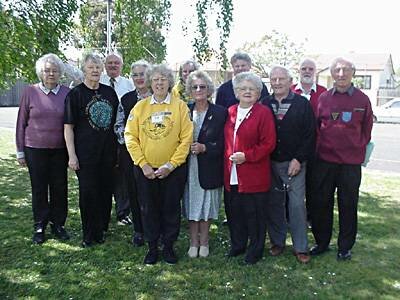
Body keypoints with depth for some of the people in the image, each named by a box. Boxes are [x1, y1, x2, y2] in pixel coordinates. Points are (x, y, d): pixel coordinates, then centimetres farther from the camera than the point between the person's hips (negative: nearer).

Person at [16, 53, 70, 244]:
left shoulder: (67, 93, 1)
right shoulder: (30, 92, -1)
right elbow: (21, 123, 3)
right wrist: (20, 151, 3)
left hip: (60, 150, 1)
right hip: (35, 149, -1)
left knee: (60, 187, 7)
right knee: (39, 189, 7)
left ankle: (58, 224, 23)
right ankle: (39, 227, 22)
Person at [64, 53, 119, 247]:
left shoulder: (109, 92, 9)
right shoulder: (75, 94, -2)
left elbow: (117, 121, 15)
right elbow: (68, 127, -5)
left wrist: (118, 149, 10)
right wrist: (72, 155, -10)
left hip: (107, 151, 4)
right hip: (85, 153, -3)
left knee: (105, 191, 10)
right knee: (88, 193, 1)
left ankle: (101, 229, 27)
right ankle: (89, 235, 16)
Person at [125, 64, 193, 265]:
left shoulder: (180, 106, -2)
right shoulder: (140, 107, 3)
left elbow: (186, 138, -6)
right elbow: (130, 137, 0)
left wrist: (171, 165, -12)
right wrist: (143, 164, -9)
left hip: (173, 170, -1)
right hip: (145, 170, 2)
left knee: (171, 209, 9)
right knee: (148, 210, 10)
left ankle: (169, 247, 27)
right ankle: (152, 247, 27)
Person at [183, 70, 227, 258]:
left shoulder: (220, 113, -2)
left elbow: (223, 142, -5)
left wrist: (204, 148, -17)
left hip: (209, 167, -2)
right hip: (189, 167, 2)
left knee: (206, 204, 8)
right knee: (191, 204, 8)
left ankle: (204, 242, 24)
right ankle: (194, 242, 22)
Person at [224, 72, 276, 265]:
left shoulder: (264, 113, -7)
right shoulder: (230, 112, 10)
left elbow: (268, 143, -12)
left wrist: (247, 155, -18)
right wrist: (228, 158, 6)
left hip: (254, 175, -5)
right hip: (231, 175, 5)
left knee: (254, 215, 6)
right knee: (233, 212, 15)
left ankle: (255, 251, 24)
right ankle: (237, 245, 34)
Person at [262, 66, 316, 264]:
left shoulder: (303, 104, -2)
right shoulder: (264, 105, 6)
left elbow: (310, 135, -4)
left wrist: (298, 159, -9)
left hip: (295, 163, -2)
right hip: (270, 163, 3)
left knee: (297, 205, -1)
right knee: (273, 204, 9)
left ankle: (301, 247, 13)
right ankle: (277, 242, 24)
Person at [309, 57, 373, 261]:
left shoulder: (362, 99, 0)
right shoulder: (324, 98, 2)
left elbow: (366, 130, 8)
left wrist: (358, 150, 9)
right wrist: (323, 146, 8)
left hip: (351, 162, -1)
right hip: (324, 160, 1)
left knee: (348, 206, 8)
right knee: (320, 203, 9)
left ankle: (345, 247, 24)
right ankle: (321, 242, 27)